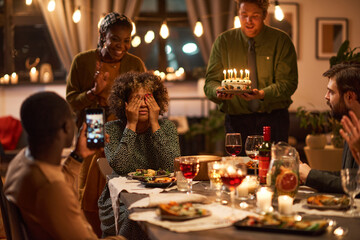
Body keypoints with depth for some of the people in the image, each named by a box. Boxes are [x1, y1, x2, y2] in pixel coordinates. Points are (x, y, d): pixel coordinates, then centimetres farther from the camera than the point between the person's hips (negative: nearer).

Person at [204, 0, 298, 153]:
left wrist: (263, 94, -24)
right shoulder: (223, 41, 5)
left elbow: (288, 83, -6)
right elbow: (210, 81, 3)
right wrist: (218, 91, -21)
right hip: (237, 120, 1)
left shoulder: (281, 41, 1)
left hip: (274, 119, 0)